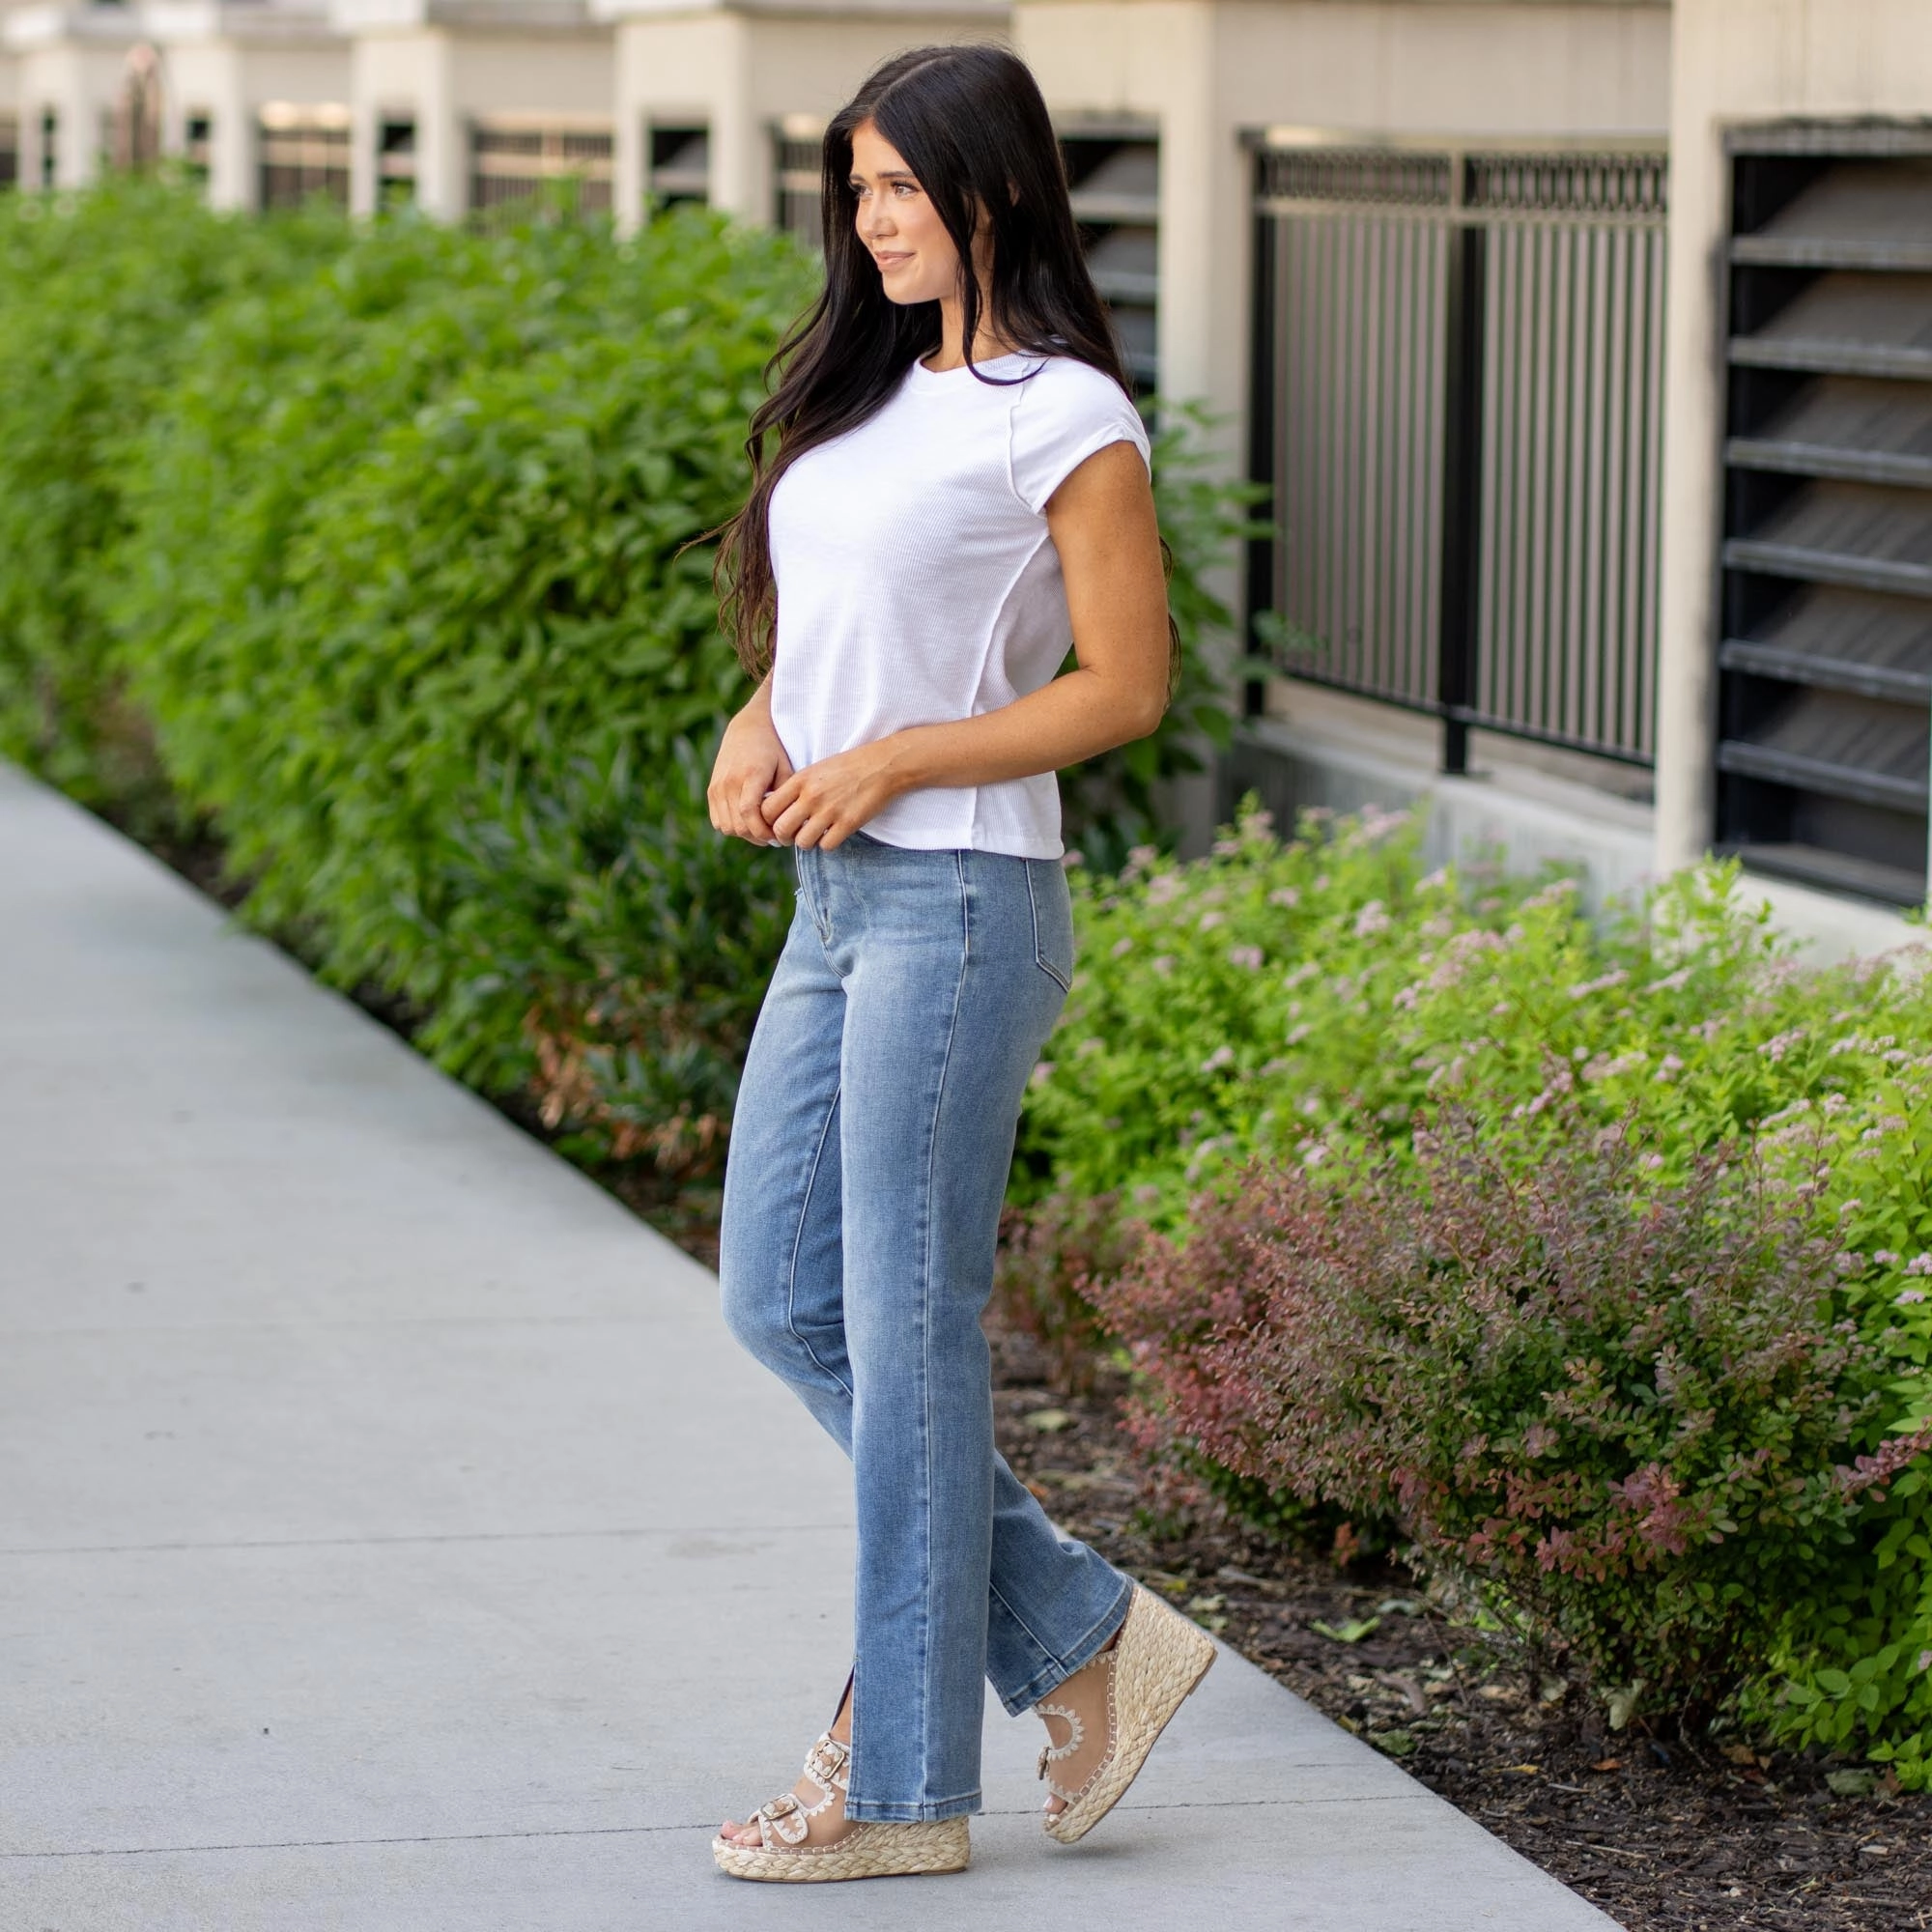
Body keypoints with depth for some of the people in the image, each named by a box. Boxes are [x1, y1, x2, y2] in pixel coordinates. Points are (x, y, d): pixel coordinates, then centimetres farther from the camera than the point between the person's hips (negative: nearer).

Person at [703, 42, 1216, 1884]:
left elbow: (1129, 684, -11)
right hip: (834, 902, 9)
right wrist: (759, 728, 2)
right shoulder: (877, 388, 15)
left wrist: (894, 759, -16)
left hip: (959, 899, -9)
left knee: (905, 1326, -4)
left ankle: (901, 1784, 5)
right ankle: (1076, 1630, 19)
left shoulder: (1062, 418, -9)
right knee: (781, 1301, 9)